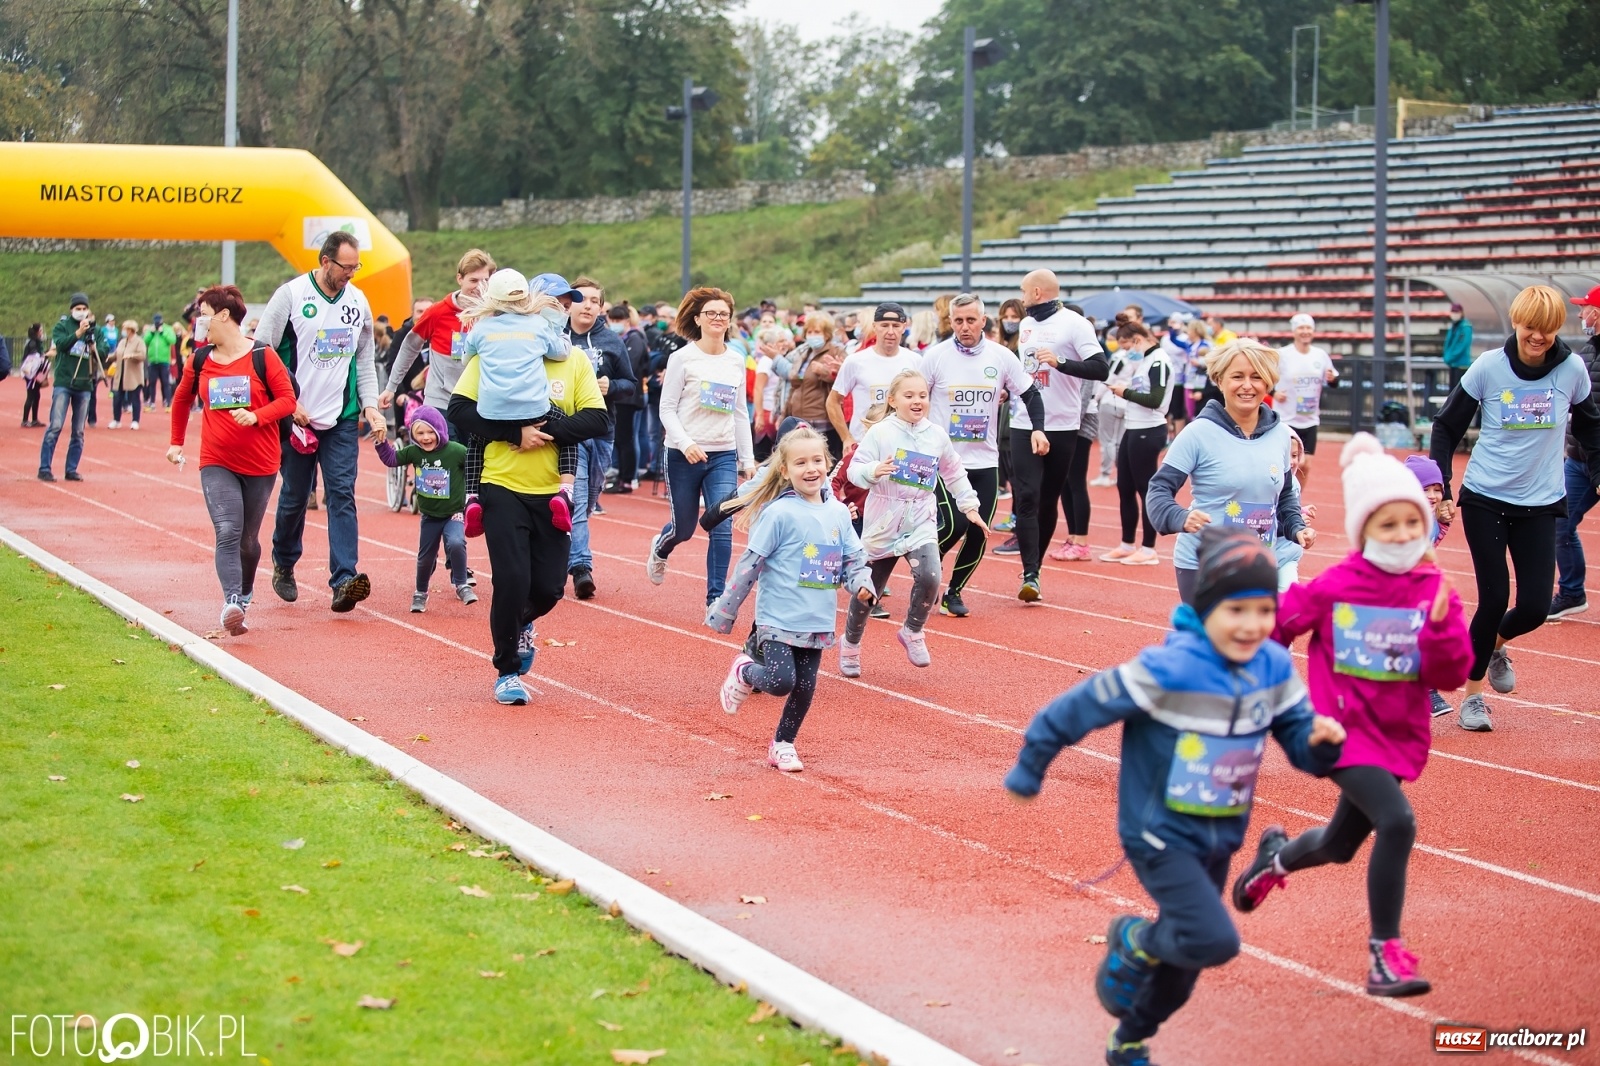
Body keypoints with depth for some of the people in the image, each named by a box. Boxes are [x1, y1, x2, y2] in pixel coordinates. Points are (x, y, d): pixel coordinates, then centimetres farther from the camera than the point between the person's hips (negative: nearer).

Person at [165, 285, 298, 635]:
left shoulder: (262, 356, -8)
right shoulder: (199, 360, 4)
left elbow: (288, 399, -7)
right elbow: (181, 399, 20)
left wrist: (256, 416, -22)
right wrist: (176, 442, 22)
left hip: (260, 465, -1)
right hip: (217, 464, 1)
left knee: (247, 539, 12)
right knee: (227, 532, -18)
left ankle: (245, 594, 37)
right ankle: (231, 604, -30)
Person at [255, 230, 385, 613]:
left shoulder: (358, 301, 7)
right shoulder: (291, 294, -6)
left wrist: (370, 405, 3)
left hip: (343, 419, 2)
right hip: (297, 418, -2)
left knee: (342, 494, -8)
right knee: (294, 496, 7)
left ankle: (344, 580, -15)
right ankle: (284, 565, 31)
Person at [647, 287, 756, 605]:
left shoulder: (736, 361, 7)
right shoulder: (683, 358, -5)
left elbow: (740, 413, 13)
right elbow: (667, 409, -7)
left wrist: (748, 460, 11)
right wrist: (686, 444, -22)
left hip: (723, 456, 3)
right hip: (684, 456, -3)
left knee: (722, 528, -10)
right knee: (684, 528, 11)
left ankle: (716, 598, -3)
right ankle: (660, 549, 46)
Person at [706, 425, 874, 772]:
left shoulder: (838, 513, 5)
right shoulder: (779, 514, -12)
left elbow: (853, 560, 14)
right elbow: (750, 564, -8)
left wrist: (861, 585, -8)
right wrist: (724, 611, -6)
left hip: (817, 623, 5)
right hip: (779, 618, -5)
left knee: (805, 689, 8)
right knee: (780, 681, -16)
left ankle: (783, 745, 27)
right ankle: (744, 672, 16)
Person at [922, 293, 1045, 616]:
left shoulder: (1001, 357, 0)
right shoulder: (935, 356, -5)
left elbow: (1030, 393, 8)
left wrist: (1037, 429, -7)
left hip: (985, 462, 3)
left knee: (979, 532, 0)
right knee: (954, 525, -16)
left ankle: (954, 592, 17)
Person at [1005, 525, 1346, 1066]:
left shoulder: (1274, 669, -7)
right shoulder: (1168, 670, -26)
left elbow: (1300, 742, 0)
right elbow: (1081, 707, -18)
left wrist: (1321, 742, -25)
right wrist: (1029, 769, -8)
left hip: (1218, 839, 6)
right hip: (1160, 835, -6)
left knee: (1183, 962, 19)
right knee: (1214, 940, -23)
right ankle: (1132, 942, 9)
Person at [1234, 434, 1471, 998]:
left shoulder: (1434, 591, -5)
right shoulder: (1334, 586, -11)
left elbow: (1450, 677, -9)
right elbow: (1275, 625, 3)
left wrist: (1442, 625, -24)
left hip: (1399, 736, 5)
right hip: (1345, 731, -4)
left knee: (1339, 846, 21)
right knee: (1396, 821, -26)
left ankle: (1275, 856, 56)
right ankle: (1384, 955, -16)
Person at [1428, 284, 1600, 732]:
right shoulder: (1488, 367, -10)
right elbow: (1446, 428, 1)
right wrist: (1440, 489, -3)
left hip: (1540, 505, 2)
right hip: (1485, 500, -1)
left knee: (1535, 607, -4)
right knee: (1494, 599, -4)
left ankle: (1496, 645, 32)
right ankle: (1472, 694, 16)